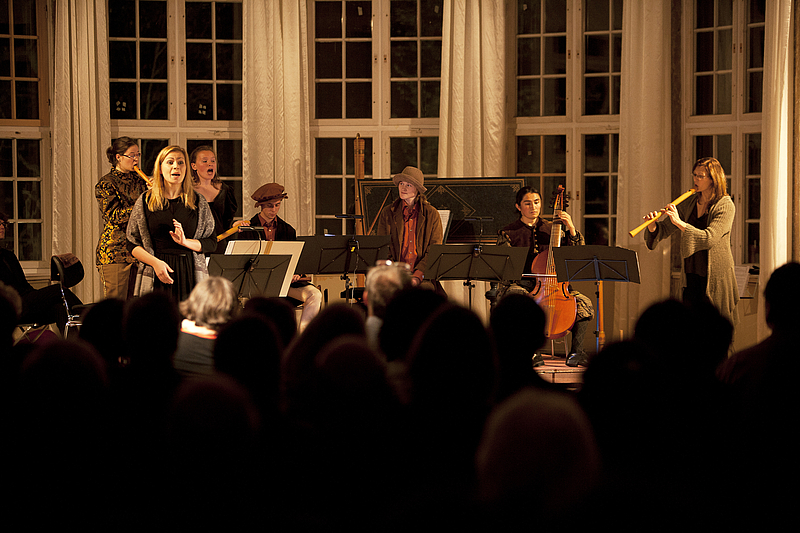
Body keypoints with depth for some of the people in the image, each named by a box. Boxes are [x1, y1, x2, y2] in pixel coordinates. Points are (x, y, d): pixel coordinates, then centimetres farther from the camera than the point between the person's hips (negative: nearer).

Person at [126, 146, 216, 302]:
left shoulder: (198, 202, 9)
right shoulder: (145, 201, 7)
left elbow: (212, 243, 8)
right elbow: (132, 245, 7)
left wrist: (185, 242, -10)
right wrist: (155, 262, -9)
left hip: (190, 274, 1)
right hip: (157, 277, -1)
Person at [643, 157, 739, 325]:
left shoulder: (725, 206, -10)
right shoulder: (690, 204, 9)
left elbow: (709, 238, -24)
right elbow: (664, 230, 9)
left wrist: (679, 223, -29)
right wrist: (653, 225, -14)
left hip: (716, 278, -6)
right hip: (691, 276, 6)